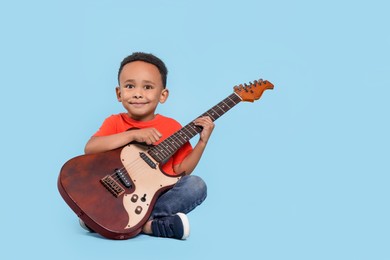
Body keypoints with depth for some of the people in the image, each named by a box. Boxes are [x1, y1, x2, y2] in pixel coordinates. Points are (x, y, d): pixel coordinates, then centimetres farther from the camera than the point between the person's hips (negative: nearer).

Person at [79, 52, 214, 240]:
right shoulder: (115, 122, 4)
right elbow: (89, 149, -15)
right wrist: (132, 134, -21)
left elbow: (180, 170, 6)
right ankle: (150, 224, -29)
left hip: (158, 196, 1)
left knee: (196, 185, -23)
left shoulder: (172, 127, 7)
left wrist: (202, 141, -5)